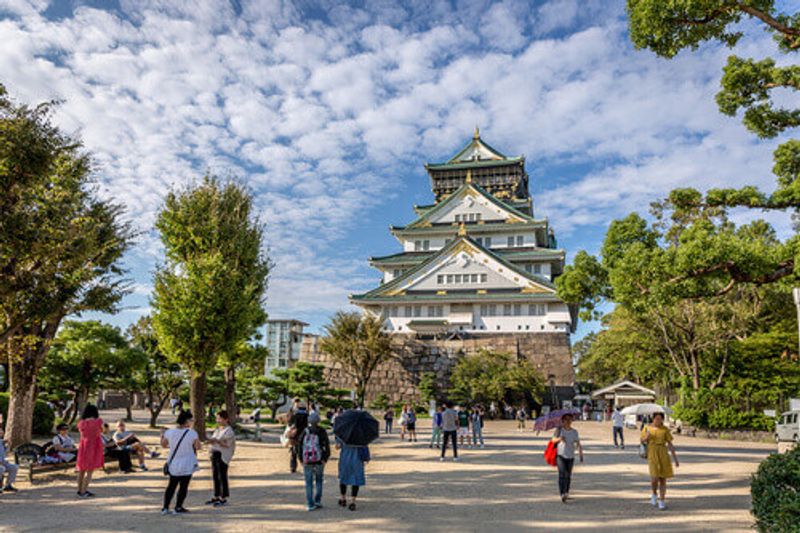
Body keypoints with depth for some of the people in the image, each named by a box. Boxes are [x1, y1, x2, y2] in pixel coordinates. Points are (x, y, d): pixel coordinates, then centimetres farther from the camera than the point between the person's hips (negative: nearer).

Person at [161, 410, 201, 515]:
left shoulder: (170, 432, -6)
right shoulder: (192, 433, -17)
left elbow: (163, 445, 9)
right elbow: (198, 447, -12)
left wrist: (162, 434, 25)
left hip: (173, 464, 4)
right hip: (187, 465, -4)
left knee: (171, 485, 18)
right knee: (183, 486, 10)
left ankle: (165, 507, 19)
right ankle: (178, 508, 14)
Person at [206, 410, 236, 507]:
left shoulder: (229, 431, -11)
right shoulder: (218, 429, 14)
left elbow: (227, 445, -17)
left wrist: (217, 441, -25)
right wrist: (211, 441, 0)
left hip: (222, 456, -8)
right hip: (215, 454, 8)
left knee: (222, 476, -3)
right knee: (215, 476, 12)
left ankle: (224, 498, 6)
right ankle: (216, 497, 22)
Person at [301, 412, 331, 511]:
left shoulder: (305, 432, -3)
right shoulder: (322, 432, -4)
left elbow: (300, 446, -2)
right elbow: (327, 446, -6)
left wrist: (301, 460, 6)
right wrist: (325, 459, 2)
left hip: (307, 461, 0)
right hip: (319, 461, 0)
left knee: (309, 483, 8)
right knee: (319, 481, 18)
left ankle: (310, 504, 5)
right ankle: (317, 501, 12)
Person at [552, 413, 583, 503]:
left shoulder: (574, 432, 2)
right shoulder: (559, 429, -2)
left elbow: (578, 444, 0)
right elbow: (554, 440, -6)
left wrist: (581, 455, -9)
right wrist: (559, 438, -26)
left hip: (570, 456, 2)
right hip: (560, 455, -2)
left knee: (568, 475, 9)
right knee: (562, 473, -16)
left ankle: (566, 492, 28)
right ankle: (562, 494, -21)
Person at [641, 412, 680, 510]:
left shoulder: (665, 429, 3)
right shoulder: (647, 428, 3)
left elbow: (670, 444, 3)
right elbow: (642, 441, 9)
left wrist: (675, 458, 0)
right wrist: (647, 437, -13)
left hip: (663, 455, 1)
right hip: (652, 454, -1)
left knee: (663, 478, 2)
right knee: (655, 478, -12)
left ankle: (662, 501, 14)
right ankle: (654, 494, 18)